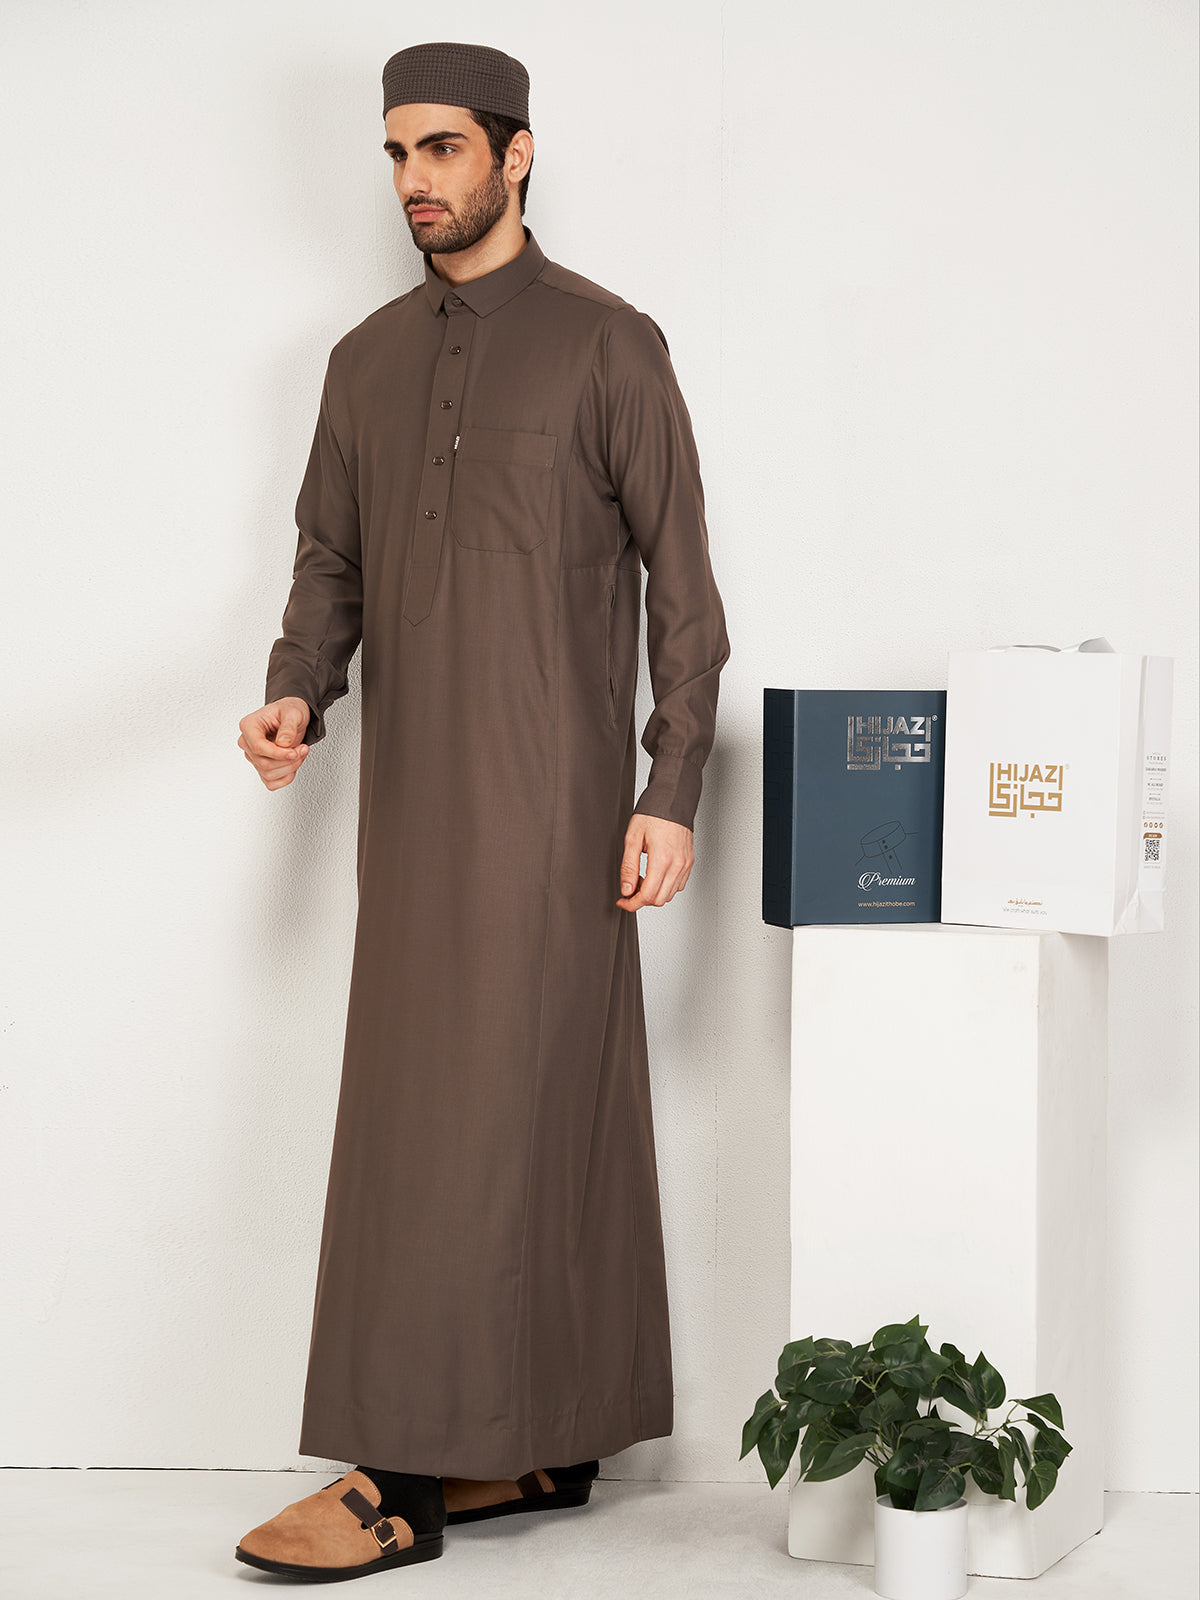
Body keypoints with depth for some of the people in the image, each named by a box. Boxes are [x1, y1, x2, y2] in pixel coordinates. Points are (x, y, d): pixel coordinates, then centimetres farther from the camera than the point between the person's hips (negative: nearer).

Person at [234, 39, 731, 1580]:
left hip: (548, 797, -6)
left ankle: (408, 1476, -8)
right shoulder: (367, 360, 15)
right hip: (412, 796, 6)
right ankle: (537, 1445, 16)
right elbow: (330, 560, 17)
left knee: (487, 1118, -8)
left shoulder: (606, 346, -2)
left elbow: (680, 581, -3)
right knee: (542, 1114, 9)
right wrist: (296, 694, -4)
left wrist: (672, 792, -9)